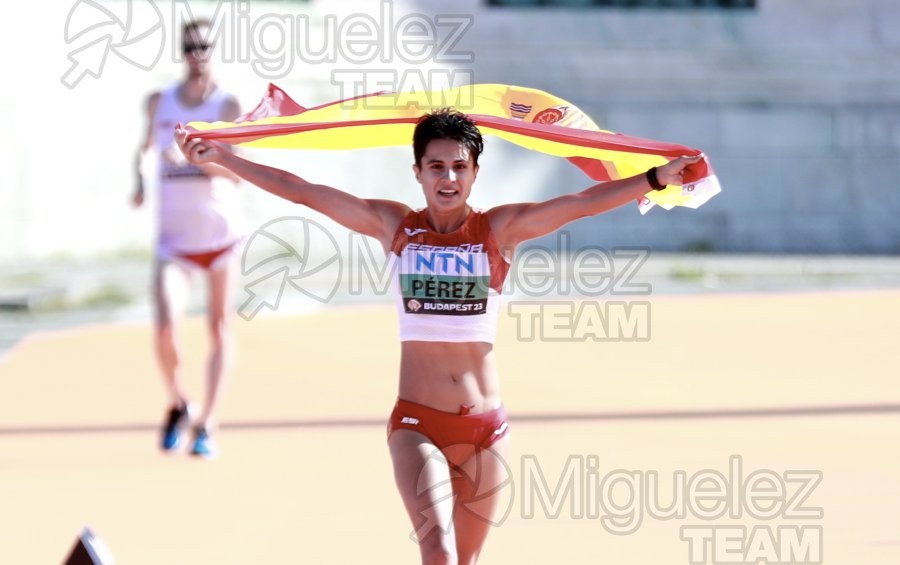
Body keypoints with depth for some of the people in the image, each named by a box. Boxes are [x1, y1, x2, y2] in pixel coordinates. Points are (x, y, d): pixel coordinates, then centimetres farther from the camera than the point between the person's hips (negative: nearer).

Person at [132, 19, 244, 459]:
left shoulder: (227, 104, -4)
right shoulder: (159, 102, 6)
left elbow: (237, 172, -14)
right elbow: (146, 146, 25)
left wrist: (193, 157, -29)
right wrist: (140, 180, 6)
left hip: (221, 232, -1)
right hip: (175, 237, 1)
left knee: (219, 328, 2)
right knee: (164, 329, -14)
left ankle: (206, 426, 8)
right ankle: (177, 405, 12)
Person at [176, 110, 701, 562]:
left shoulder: (500, 229, 1)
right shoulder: (393, 225, 3)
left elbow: (584, 202, -8)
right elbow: (301, 191, 3)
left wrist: (657, 178, -18)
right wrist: (220, 157, 3)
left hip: (485, 427, 1)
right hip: (418, 424, -1)